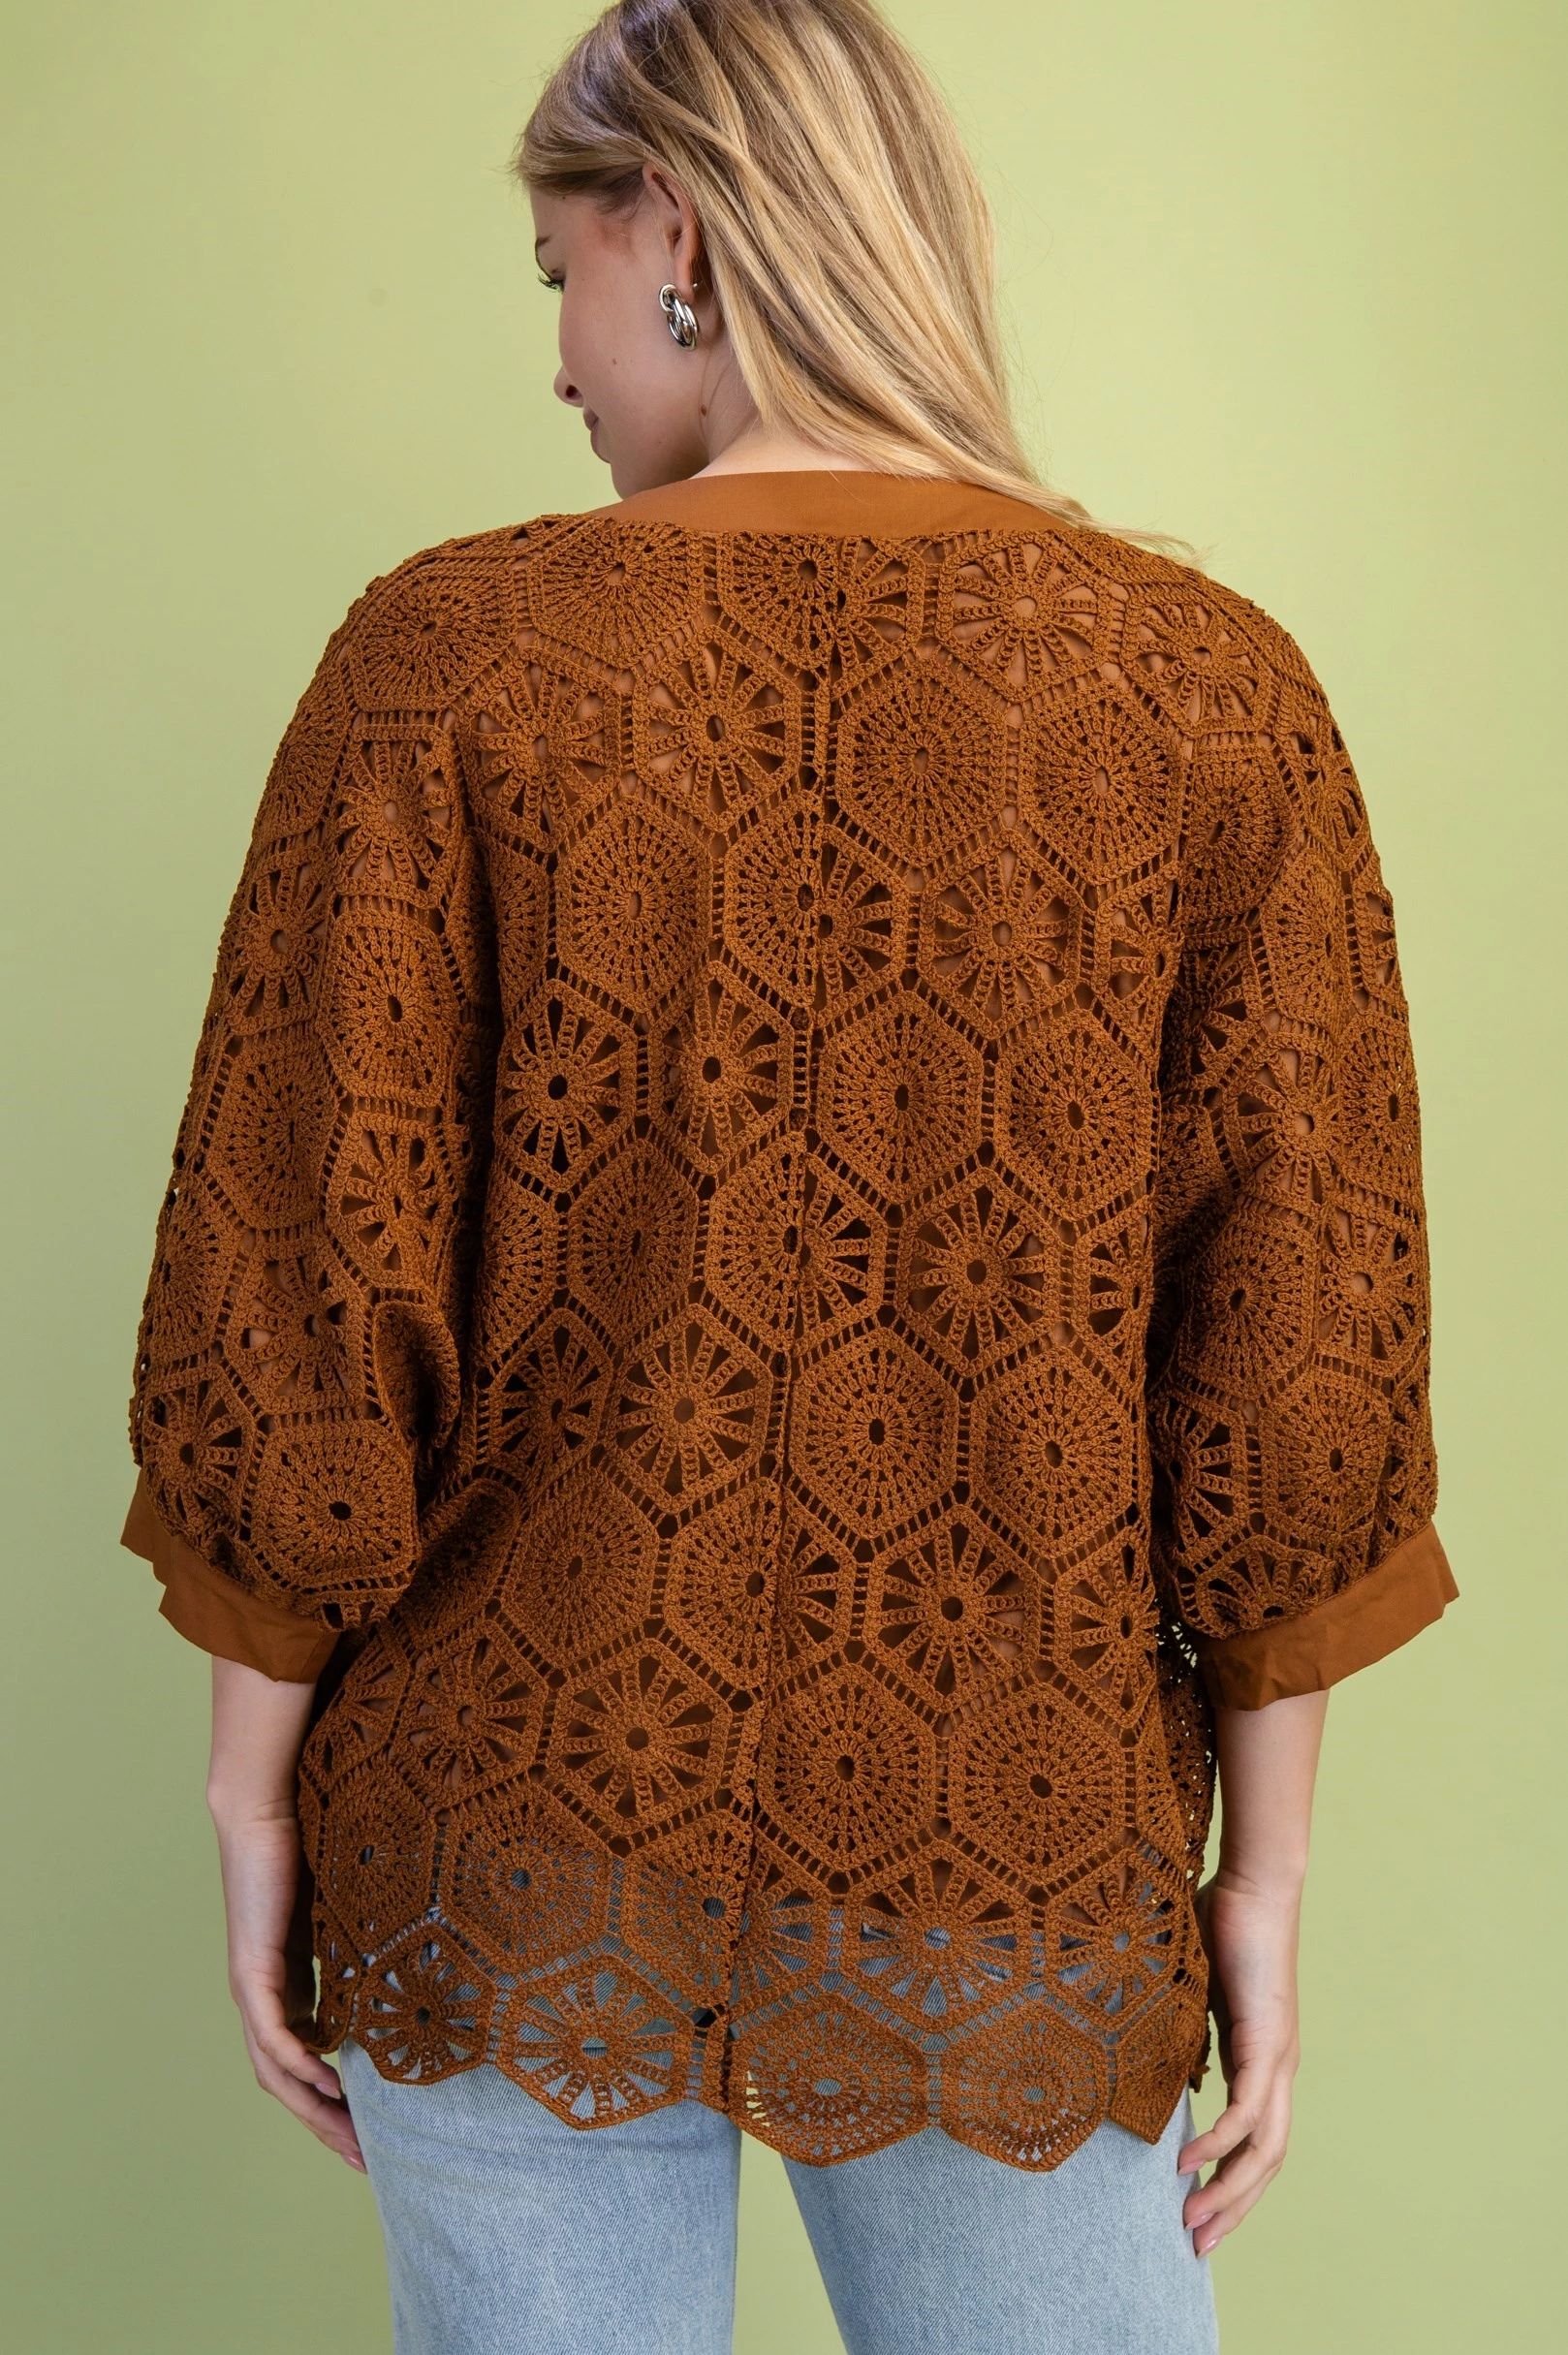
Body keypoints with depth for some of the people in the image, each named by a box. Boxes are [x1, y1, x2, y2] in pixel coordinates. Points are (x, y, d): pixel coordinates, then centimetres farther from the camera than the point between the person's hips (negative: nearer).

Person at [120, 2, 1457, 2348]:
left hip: (523, 1843, 0)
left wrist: (259, 1799, 4)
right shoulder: (1216, 688, -8)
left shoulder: (452, 659, -12)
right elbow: (1297, 1348, -7)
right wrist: (1263, 1880, 4)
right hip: (1004, 1872, 1)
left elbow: (296, 1295, -10)